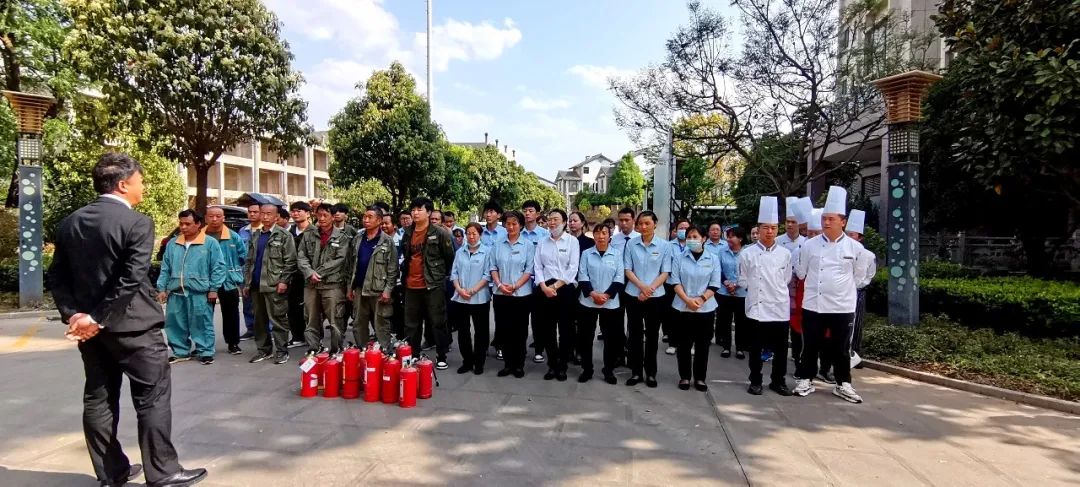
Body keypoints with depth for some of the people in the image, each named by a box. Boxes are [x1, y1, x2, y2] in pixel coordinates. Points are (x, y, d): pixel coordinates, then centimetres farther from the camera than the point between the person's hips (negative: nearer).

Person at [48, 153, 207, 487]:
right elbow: (131, 280, -21)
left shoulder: (69, 223, 8)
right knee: (153, 397, 1)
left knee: (98, 399, 14)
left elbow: (57, 276, 7)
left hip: (88, 326, 7)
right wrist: (98, 318, -14)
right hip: (132, 325, -7)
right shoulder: (137, 223, -14)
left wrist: (73, 314, 1)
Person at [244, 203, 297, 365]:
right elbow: (249, 261, 19)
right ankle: (264, 349, 22)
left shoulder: (284, 235, -3)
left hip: (275, 285, -6)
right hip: (256, 285, 7)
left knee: (278, 319, -2)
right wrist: (247, 282, 13)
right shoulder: (255, 236, 17)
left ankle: (281, 351, 5)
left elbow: (290, 261, -8)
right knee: (260, 320, 12)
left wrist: (283, 281, -15)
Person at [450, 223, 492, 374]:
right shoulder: (460, 252, 10)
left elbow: (487, 275, -7)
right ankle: (467, 361, 21)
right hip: (460, 298, 4)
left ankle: (479, 362, 16)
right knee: (463, 331, 9)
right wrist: (460, 289, -9)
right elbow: (454, 273, 7)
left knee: (481, 331, 5)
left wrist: (473, 290, -15)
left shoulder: (487, 251, -1)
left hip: (480, 298, -3)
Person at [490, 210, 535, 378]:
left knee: (520, 331, 5)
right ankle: (508, 363, 19)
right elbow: (493, 268, 6)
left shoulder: (528, 245, 0)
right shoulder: (498, 245, 7)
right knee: (503, 330, 6)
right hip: (501, 295, 3)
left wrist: (515, 286, -15)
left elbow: (529, 270, -4)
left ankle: (519, 365, 16)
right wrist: (500, 285, -10)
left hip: (521, 294, -2)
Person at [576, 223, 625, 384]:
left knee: (611, 337, 4)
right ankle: (586, 369, 18)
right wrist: (593, 294, -15)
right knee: (585, 336, 5)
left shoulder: (617, 254, 4)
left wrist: (606, 295, -13)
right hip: (587, 301, 1)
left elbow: (619, 278, -2)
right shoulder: (586, 253, 5)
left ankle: (609, 370, 18)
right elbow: (582, 276, -2)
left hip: (610, 303, 0)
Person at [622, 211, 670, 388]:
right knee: (635, 334, 7)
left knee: (652, 335, 9)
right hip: (633, 295, 1)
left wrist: (650, 289, -16)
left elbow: (665, 273, -3)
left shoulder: (664, 245, -3)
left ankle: (651, 372, 21)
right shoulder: (631, 244, -1)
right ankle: (635, 371, 19)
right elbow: (628, 270, -1)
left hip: (656, 297, -1)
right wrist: (642, 287, -16)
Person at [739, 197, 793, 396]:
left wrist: (774, 290, 9)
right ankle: (755, 381, 20)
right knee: (756, 348, 7)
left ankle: (778, 381, 24)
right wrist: (755, 289, 0)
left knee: (780, 349, 9)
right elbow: (743, 281, 4)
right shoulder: (747, 253, -2)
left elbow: (786, 279, 11)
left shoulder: (785, 254, 3)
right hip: (756, 307, -2)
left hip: (780, 308, 2)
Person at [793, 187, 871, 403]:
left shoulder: (855, 247, -2)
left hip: (842, 307, 0)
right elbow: (801, 273, 11)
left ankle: (843, 385, 24)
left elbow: (859, 276, 10)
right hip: (813, 305, 0)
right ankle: (805, 380, 21)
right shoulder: (809, 245, -2)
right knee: (811, 346, 9)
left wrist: (840, 286, 11)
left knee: (840, 349, 11)